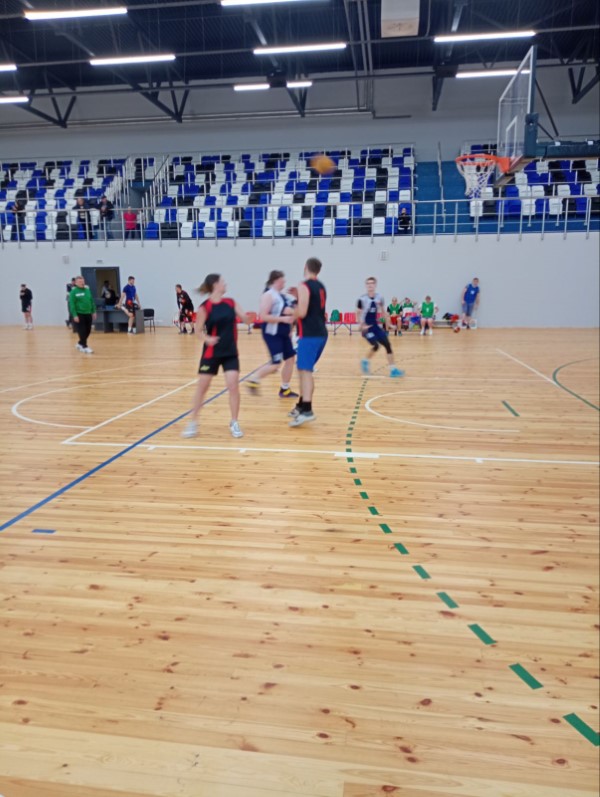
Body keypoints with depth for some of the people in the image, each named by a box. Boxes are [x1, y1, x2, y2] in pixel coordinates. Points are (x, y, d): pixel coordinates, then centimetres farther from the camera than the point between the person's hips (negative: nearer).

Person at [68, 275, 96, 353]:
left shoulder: (87, 290, 10)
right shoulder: (73, 292, -6)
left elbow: (92, 301, 15)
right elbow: (72, 304, -10)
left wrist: (94, 312, 10)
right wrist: (74, 315, -17)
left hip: (88, 314, 6)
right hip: (79, 314, -6)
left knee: (88, 331, 9)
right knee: (82, 331, -4)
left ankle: (80, 343, 28)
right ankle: (85, 347, 4)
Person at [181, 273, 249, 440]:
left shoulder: (231, 302, 3)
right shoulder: (204, 307, -9)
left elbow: (246, 319, 1)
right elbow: (198, 331, -6)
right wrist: (207, 339, -25)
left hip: (230, 352, 3)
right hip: (211, 353, -3)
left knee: (234, 386, -4)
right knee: (202, 387, 5)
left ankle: (234, 423, 12)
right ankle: (193, 422, 19)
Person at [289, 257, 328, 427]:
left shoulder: (304, 286, -11)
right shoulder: (320, 286, 17)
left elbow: (302, 312, -20)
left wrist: (290, 311, 0)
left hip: (309, 335, -9)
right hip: (320, 333, 9)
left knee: (305, 370, -13)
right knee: (304, 369, 18)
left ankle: (307, 411, -22)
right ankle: (302, 405, 24)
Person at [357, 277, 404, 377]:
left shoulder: (379, 297, 0)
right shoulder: (362, 299, -12)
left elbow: (383, 312, 13)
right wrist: (362, 326, -13)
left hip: (376, 326, 5)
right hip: (366, 327, -5)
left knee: (387, 345, -3)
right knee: (376, 346, -17)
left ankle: (393, 370, 2)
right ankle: (365, 361, 12)